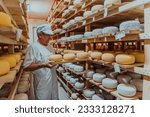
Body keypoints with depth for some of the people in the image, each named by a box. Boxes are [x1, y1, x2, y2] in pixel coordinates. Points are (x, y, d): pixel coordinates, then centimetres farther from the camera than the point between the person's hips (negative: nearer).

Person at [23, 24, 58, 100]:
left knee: (54, 98, 20)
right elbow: (26, 67, -19)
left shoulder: (49, 47, 9)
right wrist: (43, 65, -29)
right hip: (42, 84, -7)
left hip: (53, 81, 8)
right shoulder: (33, 47, -15)